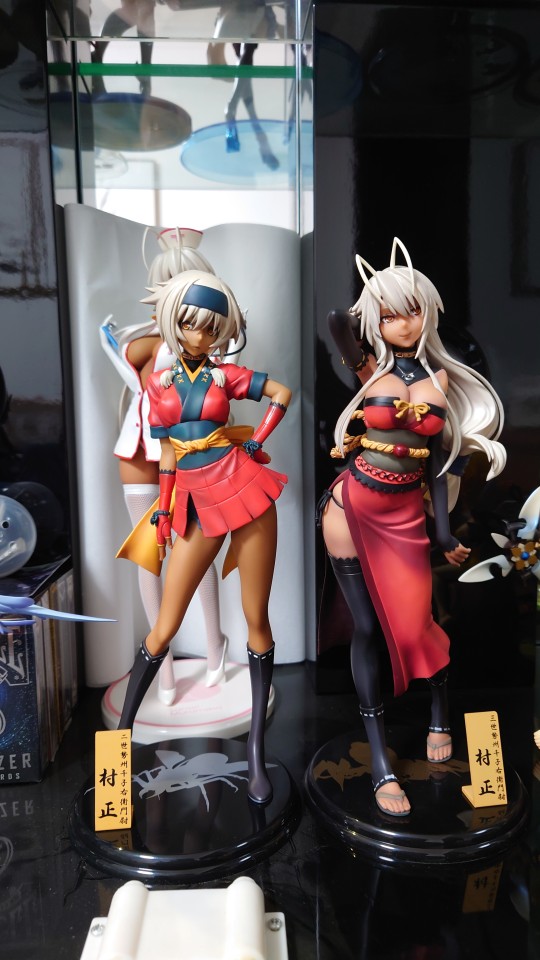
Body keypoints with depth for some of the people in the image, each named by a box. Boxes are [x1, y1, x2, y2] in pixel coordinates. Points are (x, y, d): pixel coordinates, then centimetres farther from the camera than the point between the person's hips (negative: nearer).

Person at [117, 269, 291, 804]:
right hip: (197, 506, 1)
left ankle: (255, 749, 14)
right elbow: (166, 455, 12)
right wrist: (162, 513, 10)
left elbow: (282, 392, 13)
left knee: (256, 620, 2)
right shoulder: (158, 384, 10)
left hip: (243, 490, -1)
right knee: (164, 629, 1)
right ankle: (123, 728, 19)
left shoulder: (224, 375, 5)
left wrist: (256, 441, 4)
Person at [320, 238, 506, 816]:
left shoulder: (441, 377, 1)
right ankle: (380, 763, 17)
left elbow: (438, 455, 3)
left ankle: (440, 714, 38)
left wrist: (443, 529, 2)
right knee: (365, 627, 4)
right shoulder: (368, 367, -4)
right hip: (352, 507, -1)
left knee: (415, 623, 3)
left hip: (406, 513, 2)